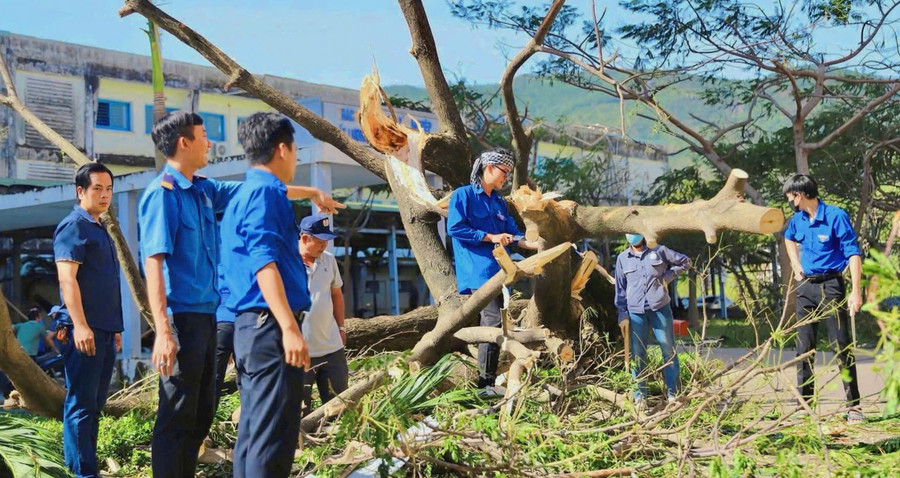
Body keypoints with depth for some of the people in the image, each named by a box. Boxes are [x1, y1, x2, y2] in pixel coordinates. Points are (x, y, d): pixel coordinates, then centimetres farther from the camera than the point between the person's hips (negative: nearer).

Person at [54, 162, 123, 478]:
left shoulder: (100, 230, 20)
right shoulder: (74, 226, -7)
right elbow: (66, 278, -16)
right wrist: (80, 325, -23)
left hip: (104, 330, 9)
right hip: (86, 329, -9)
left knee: (95, 404, 11)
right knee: (81, 403, -7)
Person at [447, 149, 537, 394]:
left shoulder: (499, 202, 21)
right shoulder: (463, 194, -2)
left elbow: (513, 234, 20)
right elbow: (454, 228, -13)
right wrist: (491, 237, -12)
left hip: (498, 271, 8)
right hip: (479, 271, -8)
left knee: (493, 325, 7)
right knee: (493, 321, -17)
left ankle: (487, 382, 13)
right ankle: (486, 384, -14)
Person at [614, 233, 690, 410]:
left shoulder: (659, 251, 6)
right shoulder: (622, 259, 10)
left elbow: (685, 261, 13)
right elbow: (620, 288, 11)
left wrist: (667, 276, 1)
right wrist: (622, 313, 4)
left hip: (660, 308, -1)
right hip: (635, 311, 1)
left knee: (669, 350, 0)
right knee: (637, 354, 1)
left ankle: (672, 394, 8)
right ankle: (640, 396, 8)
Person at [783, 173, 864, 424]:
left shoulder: (836, 216, -12)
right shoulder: (797, 219, 7)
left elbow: (853, 253, -14)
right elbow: (789, 238, 30)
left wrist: (856, 291, -21)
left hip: (831, 285, -6)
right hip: (805, 287, 6)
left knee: (842, 346, -6)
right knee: (804, 348, 7)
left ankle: (853, 406, -1)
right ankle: (805, 404, 14)